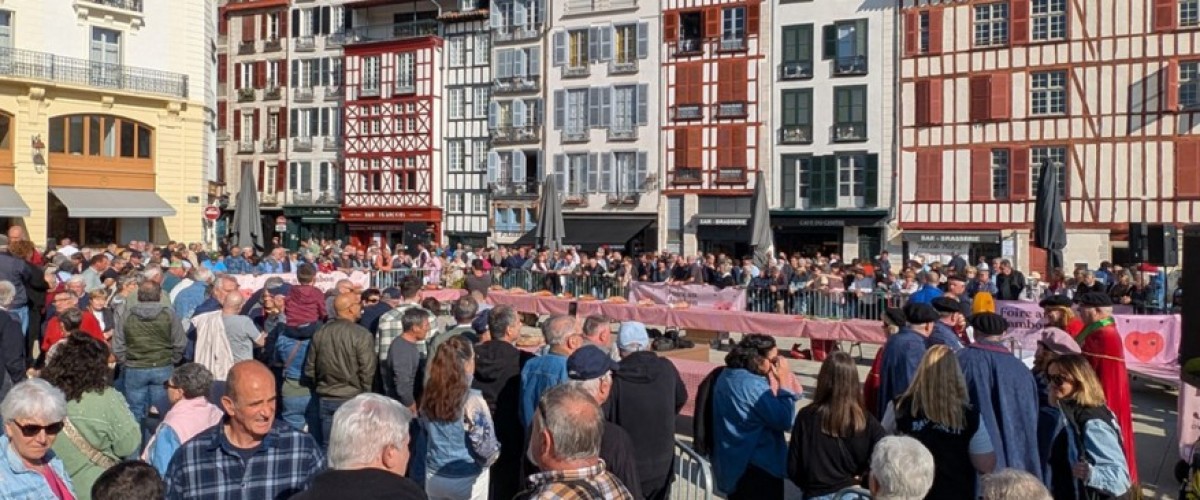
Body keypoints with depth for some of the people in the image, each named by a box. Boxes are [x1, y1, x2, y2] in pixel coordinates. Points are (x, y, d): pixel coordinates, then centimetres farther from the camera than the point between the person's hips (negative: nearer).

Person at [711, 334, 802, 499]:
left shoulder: (727, 377, 5)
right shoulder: (753, 385, -25)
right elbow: (784, 421, -21)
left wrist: (775, 384, 3)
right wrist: (784, 382, -17)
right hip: (757, 467, -9)